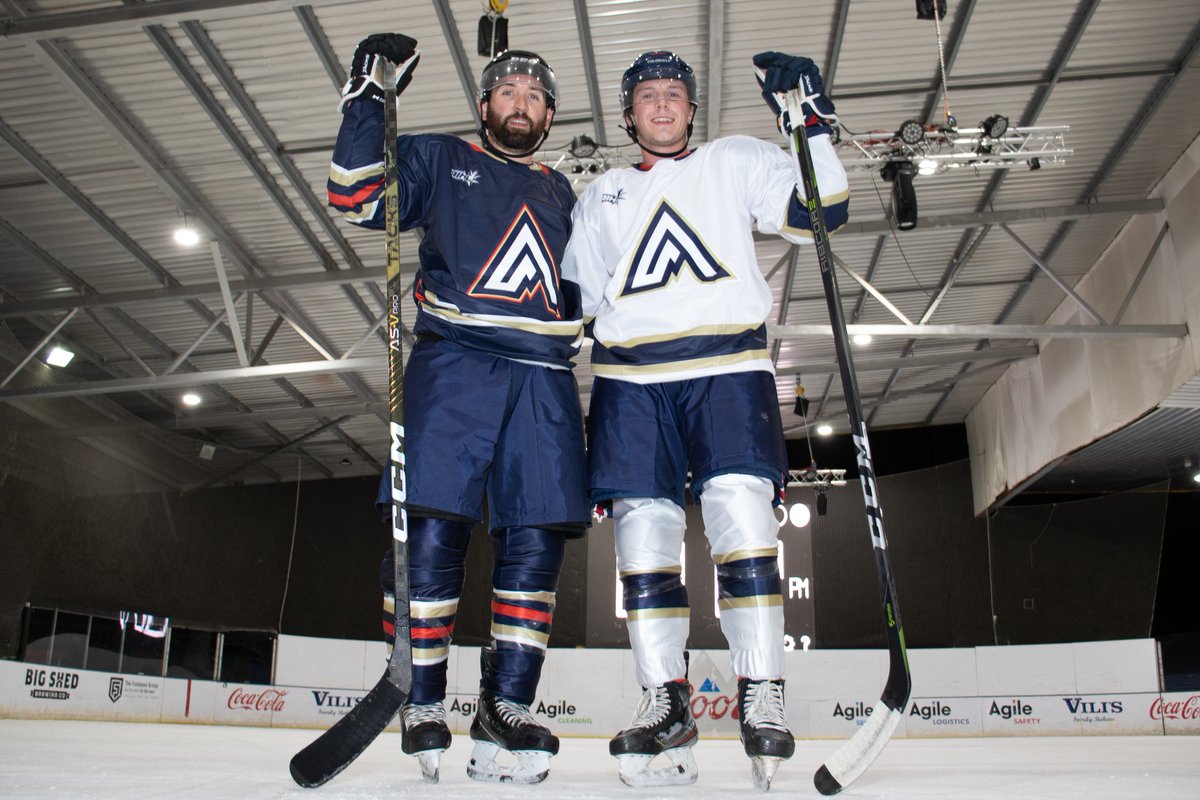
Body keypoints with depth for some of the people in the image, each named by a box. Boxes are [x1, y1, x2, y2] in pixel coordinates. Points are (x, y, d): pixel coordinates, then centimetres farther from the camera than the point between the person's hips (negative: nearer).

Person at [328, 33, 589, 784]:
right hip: (454, 362, -3)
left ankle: (505, 707, 4)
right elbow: (359, 195, 1)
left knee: (536, 539, -4)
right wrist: (370, 96, -4)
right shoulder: (439, 159, 16)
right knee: (433, 527, -11)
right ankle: (422, 703, 2)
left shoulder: (560, 194, 27)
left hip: (543, 376, 4)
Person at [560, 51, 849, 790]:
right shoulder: (600, 197, 25)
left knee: (742, 515, -16)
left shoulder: (736, 162, 17)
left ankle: (762, 694, -7)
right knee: (643, 530, -4)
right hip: (630, 376, 3)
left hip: (727, 367, -2)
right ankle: (666, 700, 4)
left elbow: (818, 214, 4)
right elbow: (575, 299, 24)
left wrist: (811, 126, -5)